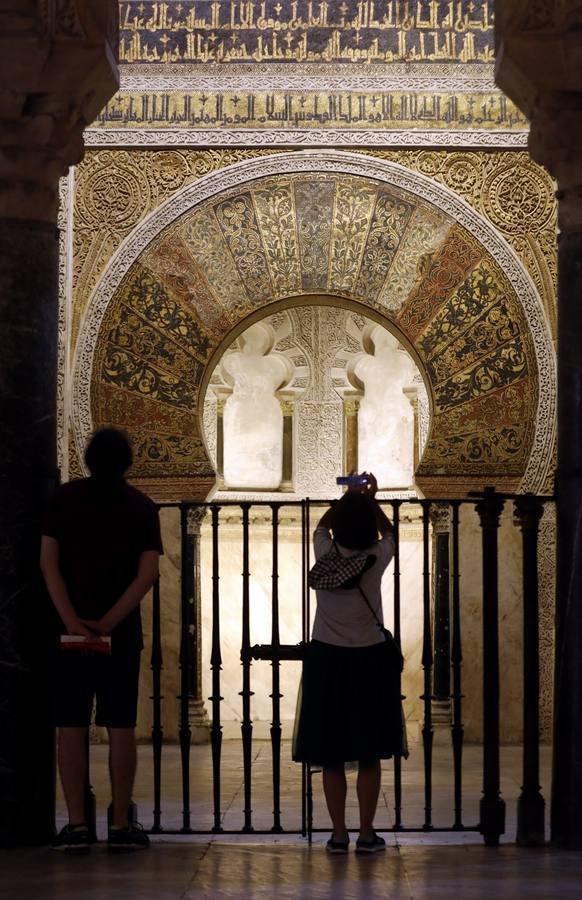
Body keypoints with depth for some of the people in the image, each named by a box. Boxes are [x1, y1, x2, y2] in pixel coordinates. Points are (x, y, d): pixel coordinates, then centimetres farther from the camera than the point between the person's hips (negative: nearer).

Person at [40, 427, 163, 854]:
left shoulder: (64, 499, 2)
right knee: (121, 728, 4)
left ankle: (77, 826, -1)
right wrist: (108, 622, -11)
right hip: (122, 634, 0)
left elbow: (48, 562, -7)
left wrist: (71, 620, -13)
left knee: (72, 727, 2)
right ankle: (120, 826, 5)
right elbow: (148, 573, -7)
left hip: (71, 630, 0)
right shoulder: (141, 507, 2)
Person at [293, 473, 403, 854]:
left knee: (331, 756, 7)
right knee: (369, 756, 6)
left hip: (328, 661, 1)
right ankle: (367, 834, 7)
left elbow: (321, 526, 17)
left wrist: (348, 499, 24)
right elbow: (389, 532, 15)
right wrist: (371, 501, 21)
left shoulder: (325, 555, -7)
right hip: (370, 661, -1)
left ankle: (339, 834, 7)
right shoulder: (376, 559, -9)